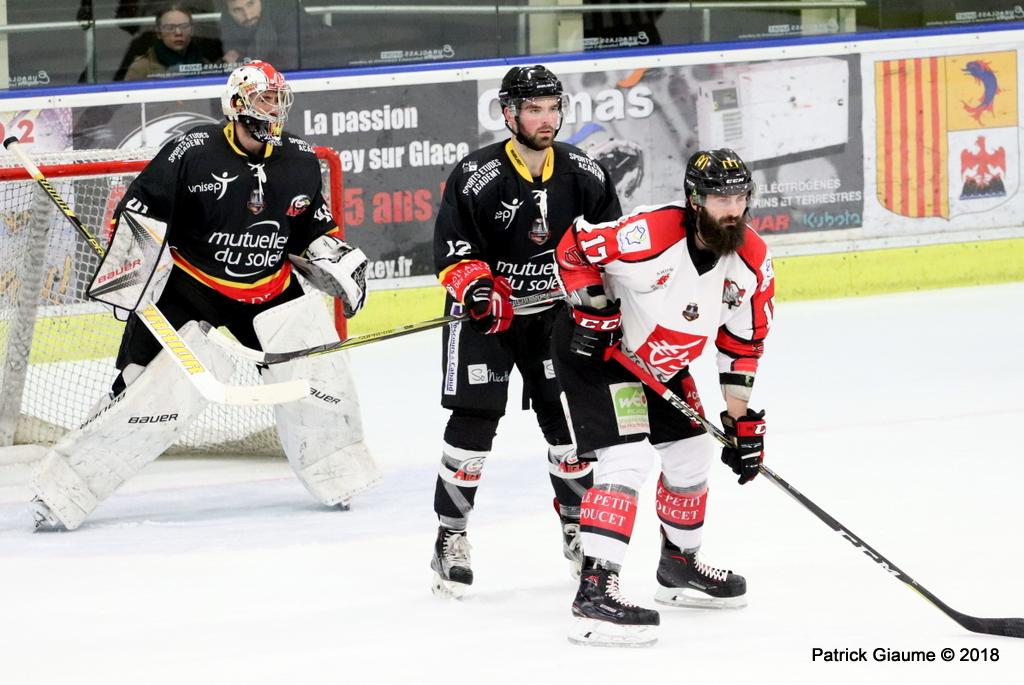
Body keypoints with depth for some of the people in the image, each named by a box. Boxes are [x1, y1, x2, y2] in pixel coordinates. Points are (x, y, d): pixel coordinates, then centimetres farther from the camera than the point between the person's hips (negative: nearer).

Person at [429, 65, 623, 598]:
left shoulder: (583, 174, -4)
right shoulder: (476, 176, -18)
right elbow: (451, 244, -15)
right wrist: (473, 284, -31)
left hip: (554, 310, 4)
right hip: (484, 312, -4)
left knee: (567, 415, 3)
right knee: (474, 420, -10)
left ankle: (578, 523, 21)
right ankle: (450, 536, 0)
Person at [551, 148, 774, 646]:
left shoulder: (752, 263, -10)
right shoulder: (651, 235, -32)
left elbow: (743, 342, 1)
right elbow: (575, 246, -19)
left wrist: (742, 417, 1)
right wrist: (592, 311, -22)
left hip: (661, 362, 8)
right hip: (596, 349, -8)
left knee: (691, 455, 17)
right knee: (627, 459, -21)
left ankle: (680, 566, 40)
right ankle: (594, 590, -24)